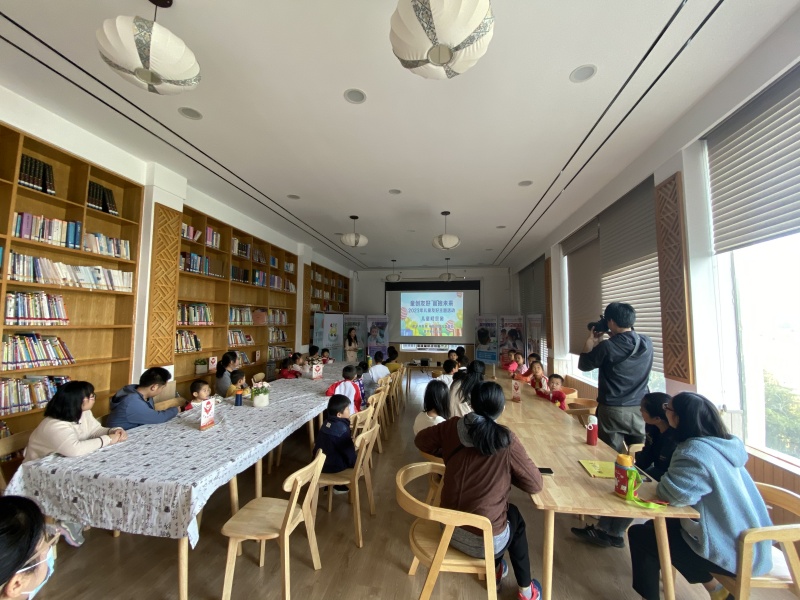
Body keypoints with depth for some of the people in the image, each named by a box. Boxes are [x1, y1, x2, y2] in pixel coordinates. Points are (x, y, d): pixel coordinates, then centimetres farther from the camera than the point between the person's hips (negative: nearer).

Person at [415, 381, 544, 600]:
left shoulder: (452, 426, -12)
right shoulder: (507, 441, -21)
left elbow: (421, 441, 4)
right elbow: (535, 485, -9)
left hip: (449, 527, 4)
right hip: (484, 540, -3)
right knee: (515, 518, 30)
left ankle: (495, 569, 51)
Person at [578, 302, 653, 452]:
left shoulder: (607, 347, -18)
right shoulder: (647, 343, -4)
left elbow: (583, 365, -3)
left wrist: (591, 340, 3)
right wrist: (615, 338, 12)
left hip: (613, 411, -5)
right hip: (641, 409, 5)